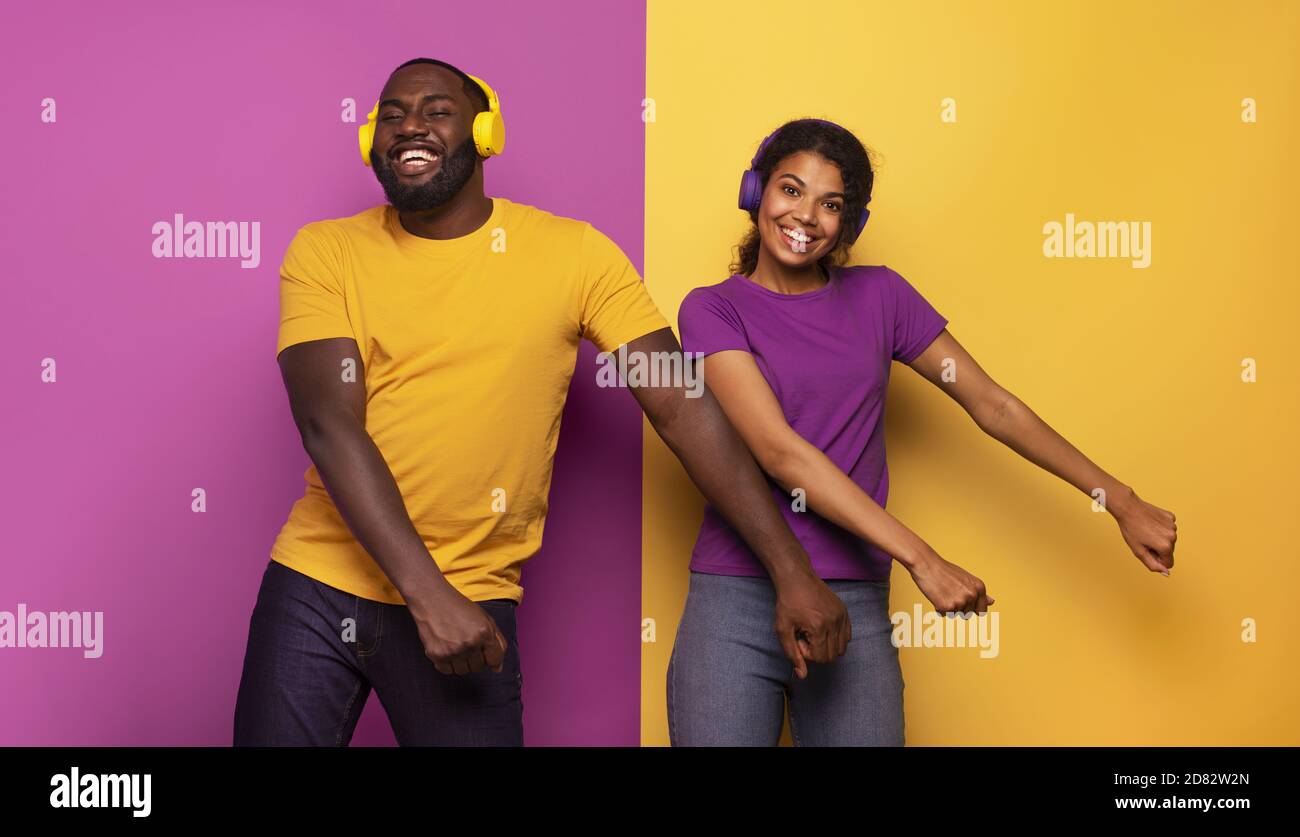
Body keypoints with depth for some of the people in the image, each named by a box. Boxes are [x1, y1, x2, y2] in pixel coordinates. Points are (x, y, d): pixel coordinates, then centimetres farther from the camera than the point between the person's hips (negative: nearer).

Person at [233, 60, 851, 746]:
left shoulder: (574, 254, -3)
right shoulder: (326, 252, -2)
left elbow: (683, 409, -5)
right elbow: (328, 425, -12)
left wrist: (793, 570, -9)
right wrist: (429, 596, -22)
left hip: (472, 604, -1)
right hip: (316, 587, 1)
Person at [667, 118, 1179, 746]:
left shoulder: (879, 296, 9)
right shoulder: (713, 310, -1)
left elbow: (992, 405, 13)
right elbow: (779, 451, -13)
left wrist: (1122, 503, 11)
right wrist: (920, 558, -18)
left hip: (856, 605, 2)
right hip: (735, 602, -2)